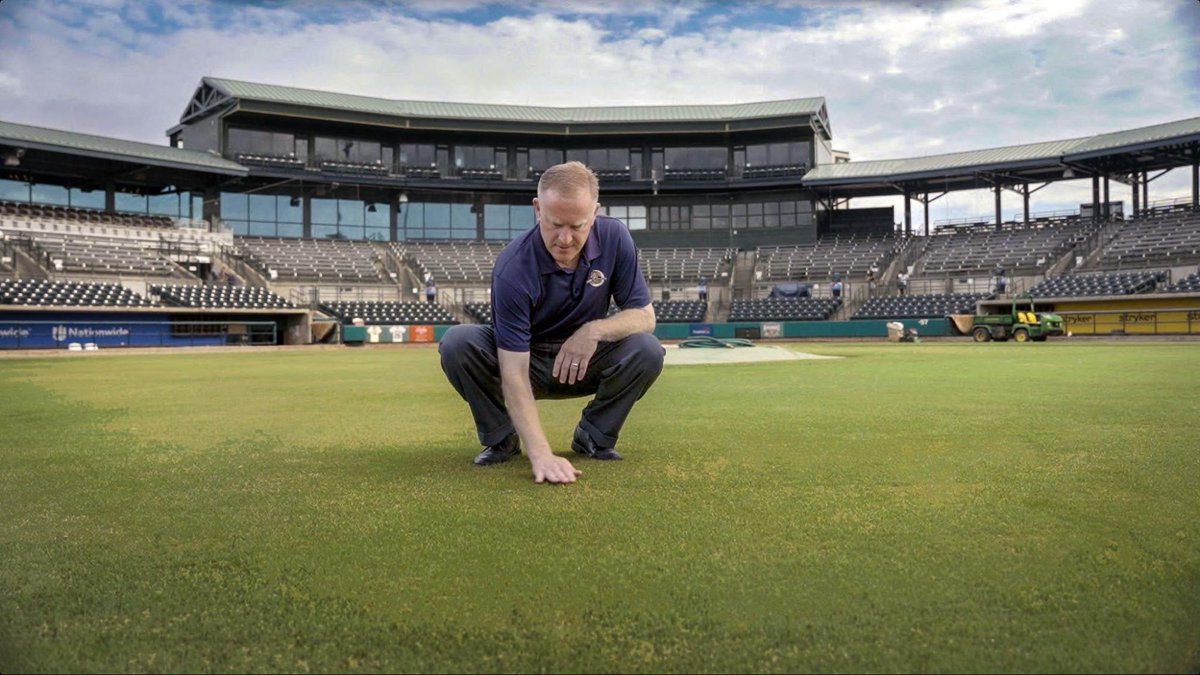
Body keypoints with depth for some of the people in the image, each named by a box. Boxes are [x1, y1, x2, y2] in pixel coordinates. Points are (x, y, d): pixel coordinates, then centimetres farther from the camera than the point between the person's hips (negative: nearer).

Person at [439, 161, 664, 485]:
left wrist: (595, 330, -33)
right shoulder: (513, 269, -30)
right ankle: (501, 439, -4)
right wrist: (541, 455, -43)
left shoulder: (614, 237, -18)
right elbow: (514, 372, -33)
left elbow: (645, 315, -12)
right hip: (526, 362, -2)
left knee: (647, 350, -27)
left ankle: (594, 437, -1)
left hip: (584, 363, 3)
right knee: (457, 343, -30)